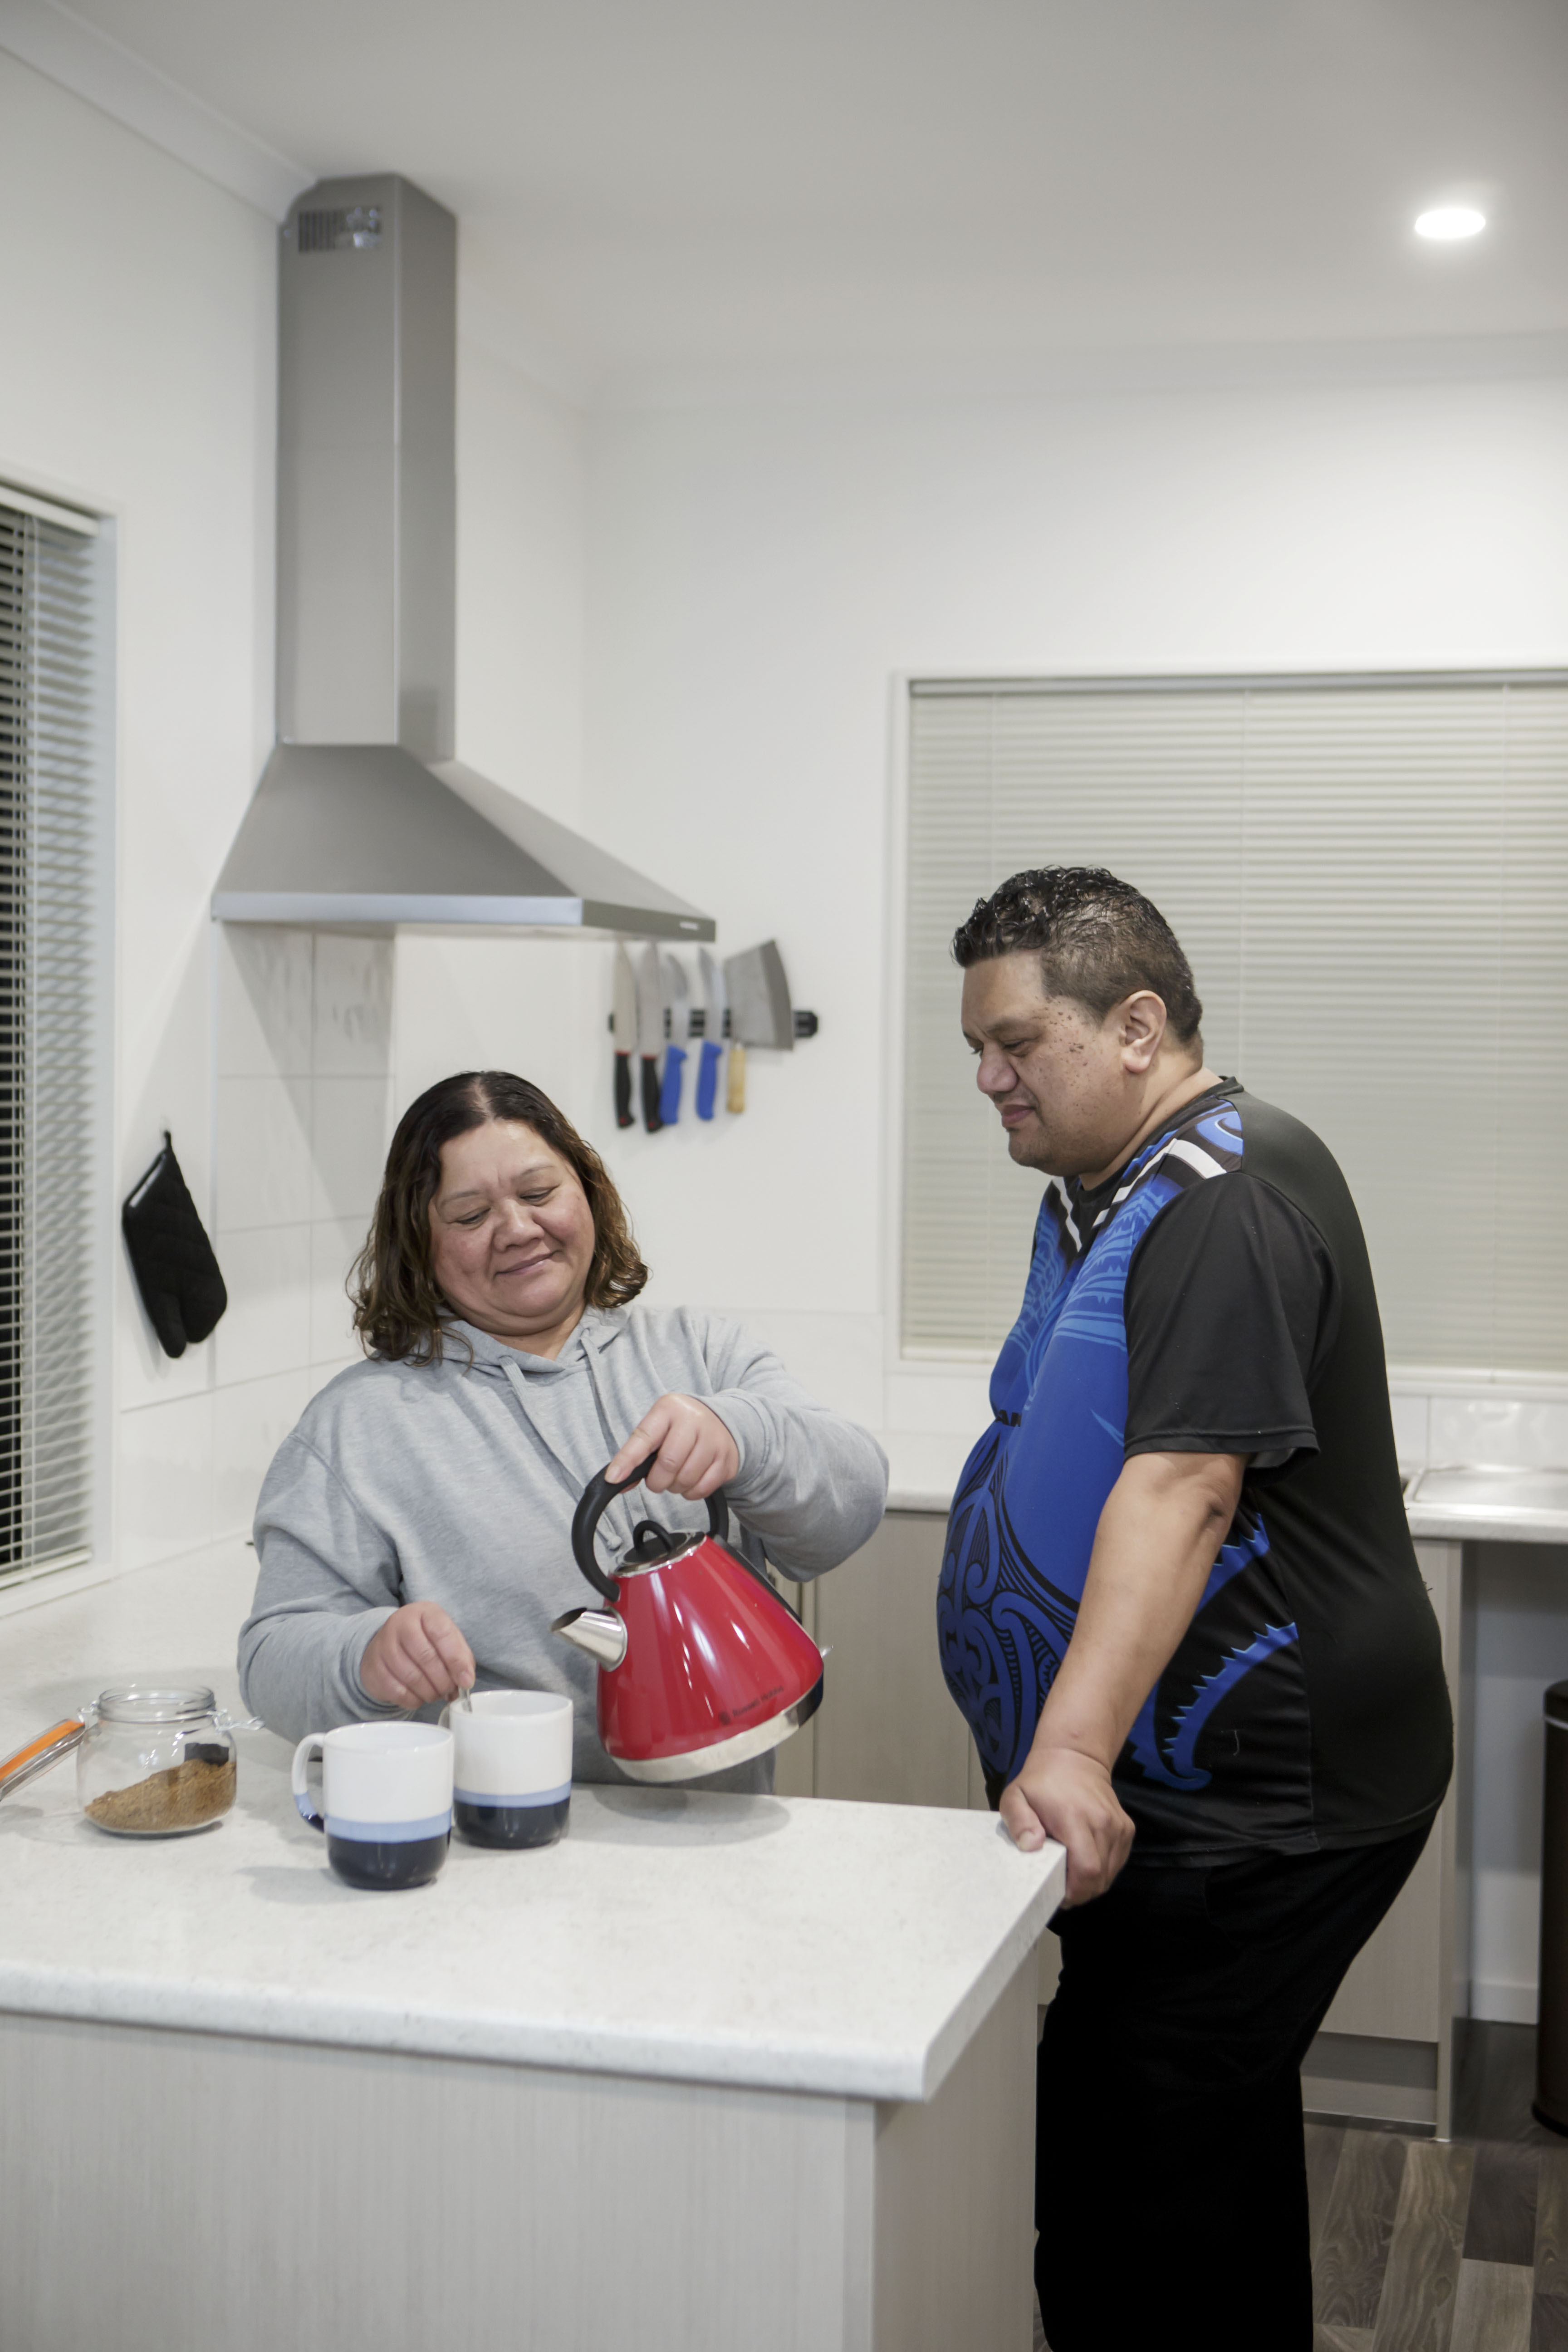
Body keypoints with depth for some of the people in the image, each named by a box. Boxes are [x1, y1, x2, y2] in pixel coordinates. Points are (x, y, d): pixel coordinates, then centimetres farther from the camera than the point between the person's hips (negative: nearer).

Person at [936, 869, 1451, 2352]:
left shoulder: (1228, 1200, -19)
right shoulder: (1102, 1193, 14)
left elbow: (1182, 1487, -29)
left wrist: (1074, 1749, -36)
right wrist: (1064, 1748, 22)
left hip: (1255, 1806, -10)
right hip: (1206, 1786, 10)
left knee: (1131, 2173, -9)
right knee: (1221, 2135, 20)